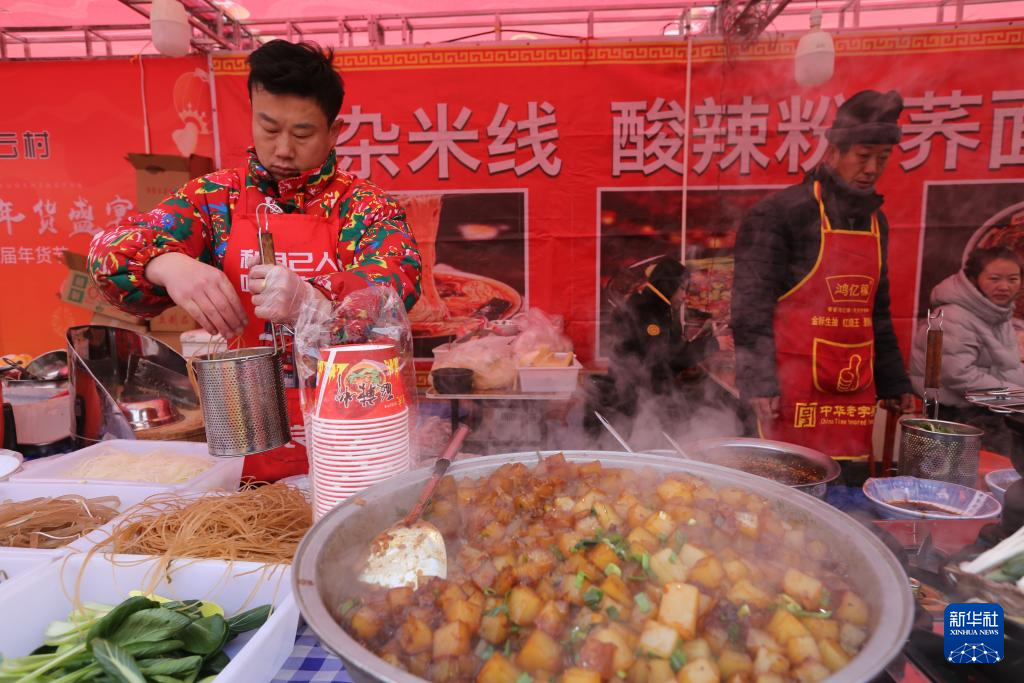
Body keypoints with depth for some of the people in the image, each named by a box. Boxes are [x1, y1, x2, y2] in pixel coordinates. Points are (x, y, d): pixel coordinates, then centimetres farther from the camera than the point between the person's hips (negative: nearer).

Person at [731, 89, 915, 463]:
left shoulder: (875, 221, 14)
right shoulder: (779, 212, -8)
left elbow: (877, 310, 21)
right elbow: (752, 303, -13)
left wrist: (894, 382, 20)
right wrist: (758, 383, -19)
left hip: (856, 390, 7)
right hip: (792, 388, -6)